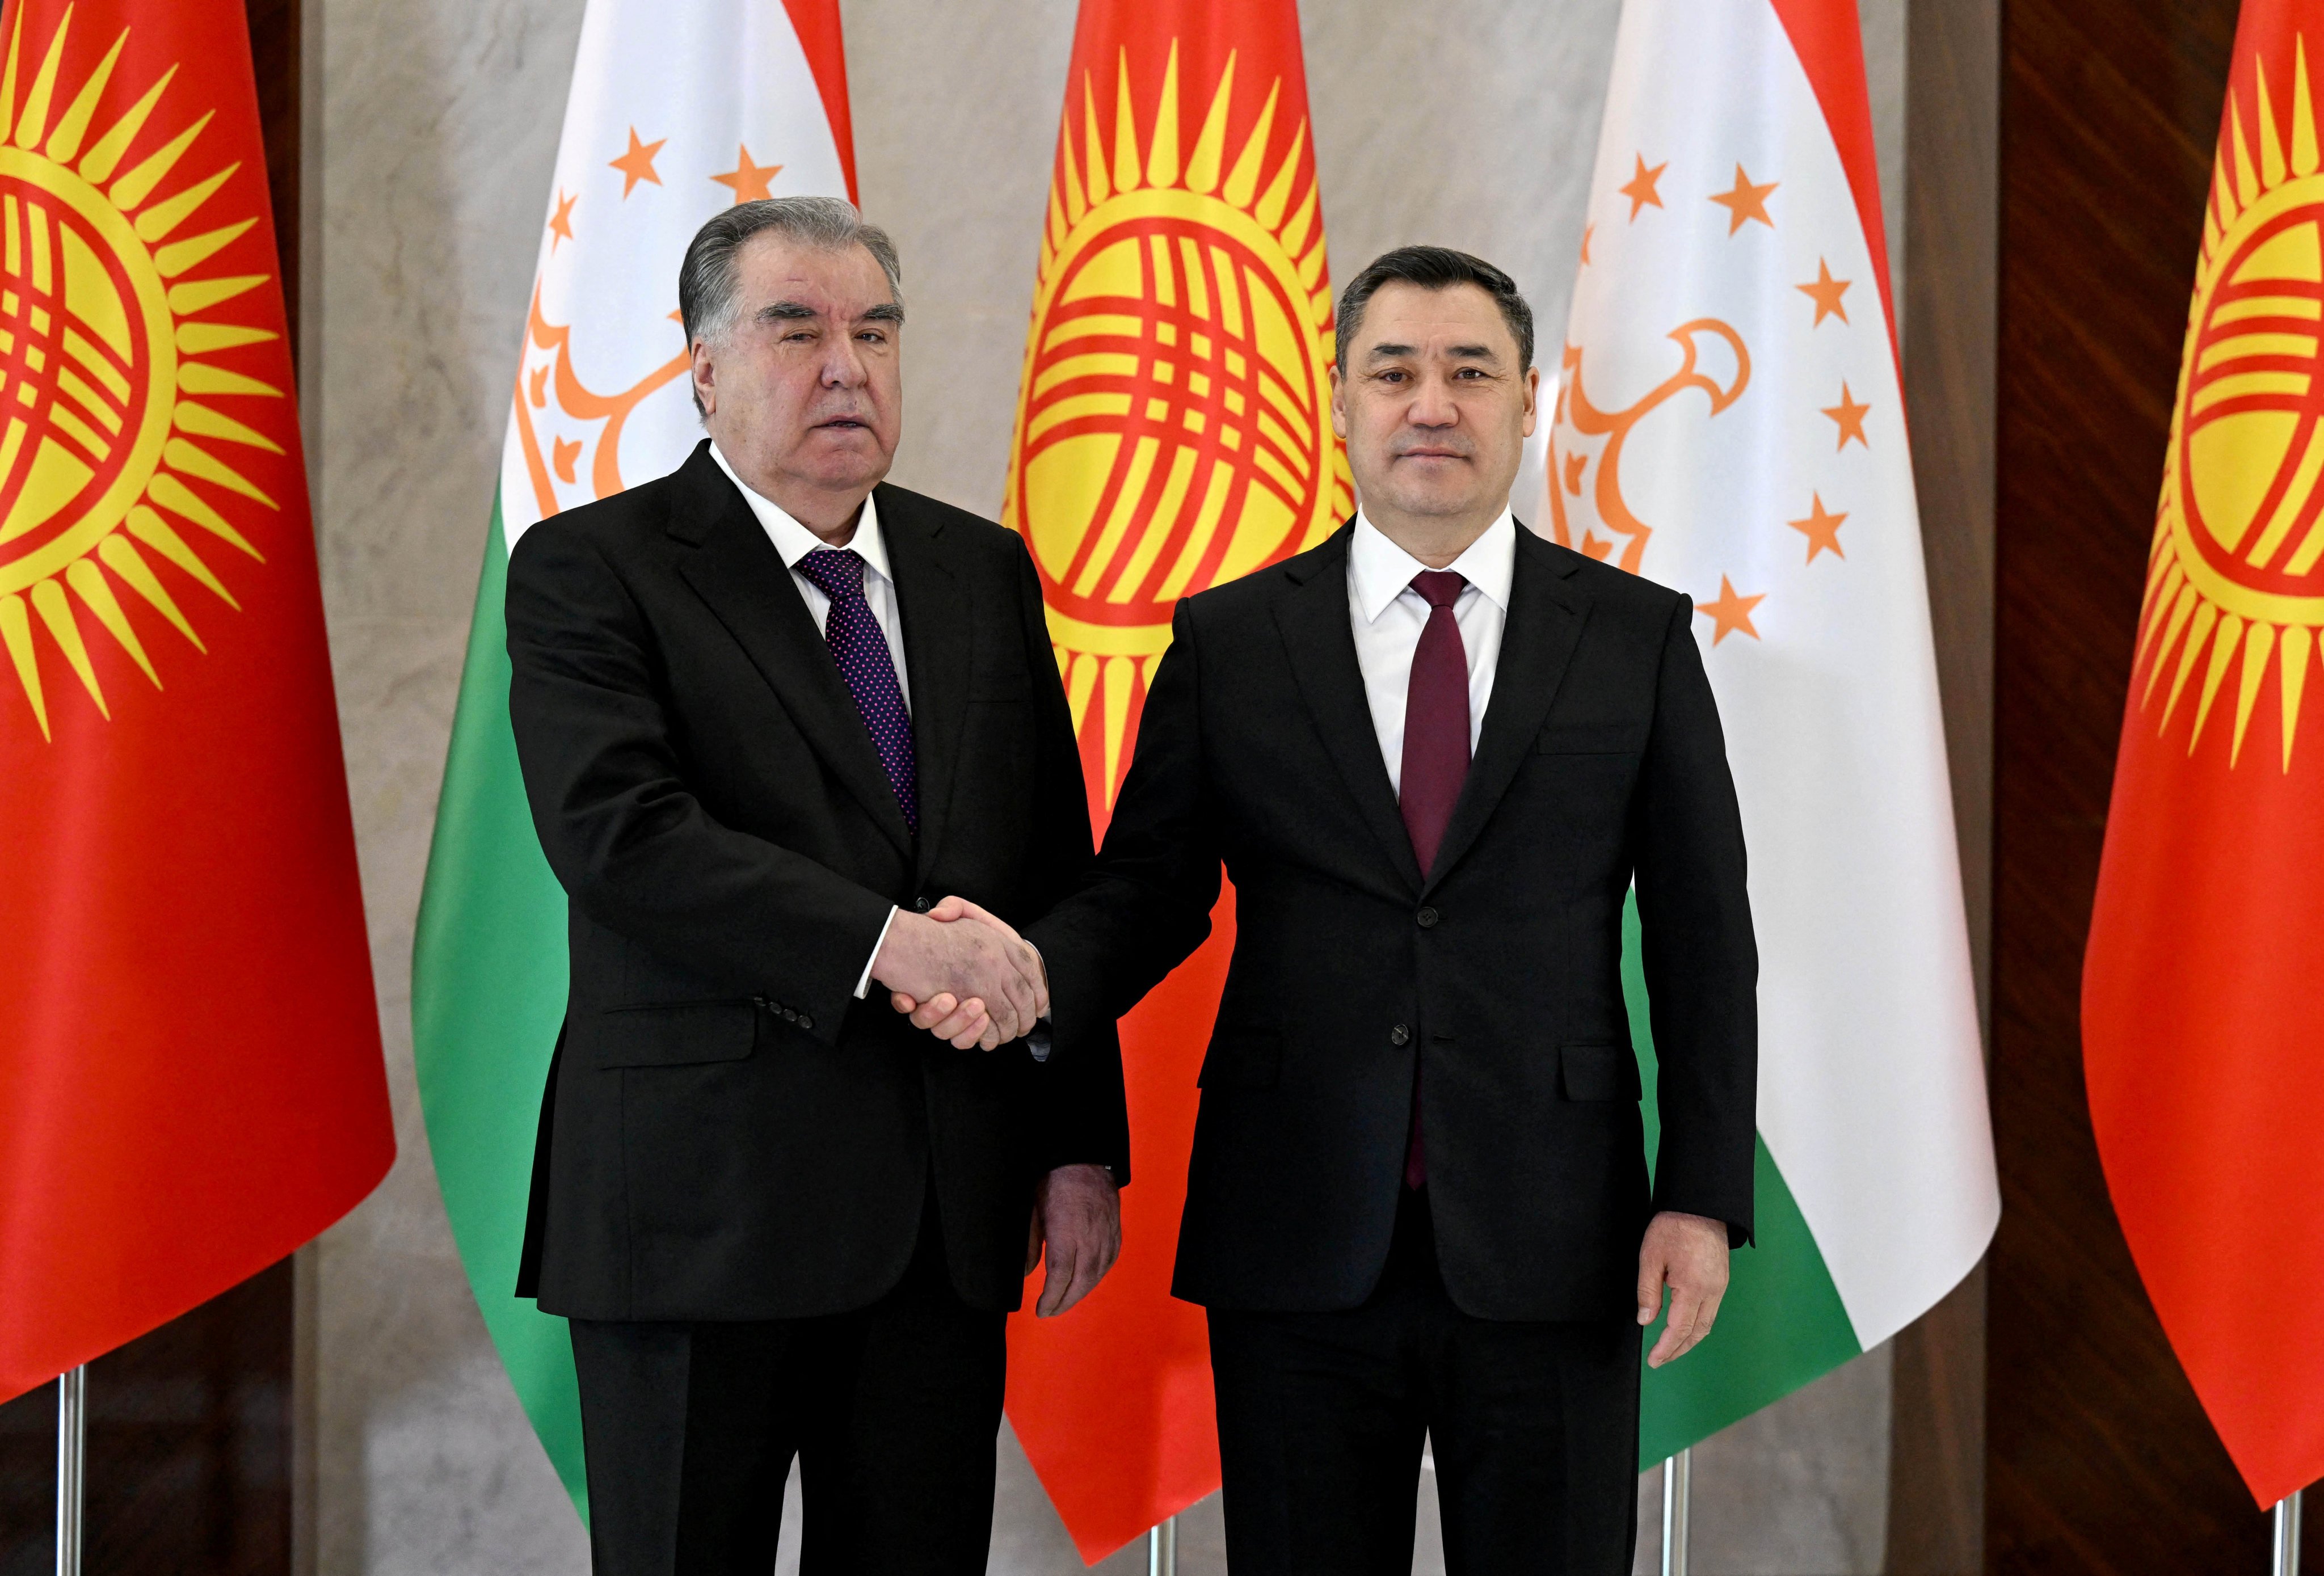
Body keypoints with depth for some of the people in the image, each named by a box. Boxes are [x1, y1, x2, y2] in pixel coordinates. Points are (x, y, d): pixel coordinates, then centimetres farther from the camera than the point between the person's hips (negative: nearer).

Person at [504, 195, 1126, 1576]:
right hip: (702, 1203, -4)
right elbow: (617, 832, -19)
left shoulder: (985, 574, 13)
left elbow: (1060, 879, 12)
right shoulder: (591, 570, -3)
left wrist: (1083, 1146, 7)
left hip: (947, 1207, 4)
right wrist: (882, 941, -25)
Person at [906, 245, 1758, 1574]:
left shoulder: (1638, 637, 4)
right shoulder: (1227, 642, 5)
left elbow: (1702, 934, 3)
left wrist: (1706, 1196, -3)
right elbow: (1151, 891, 5)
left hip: (1549, 1249, 0)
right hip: (1299, 1249, 1)